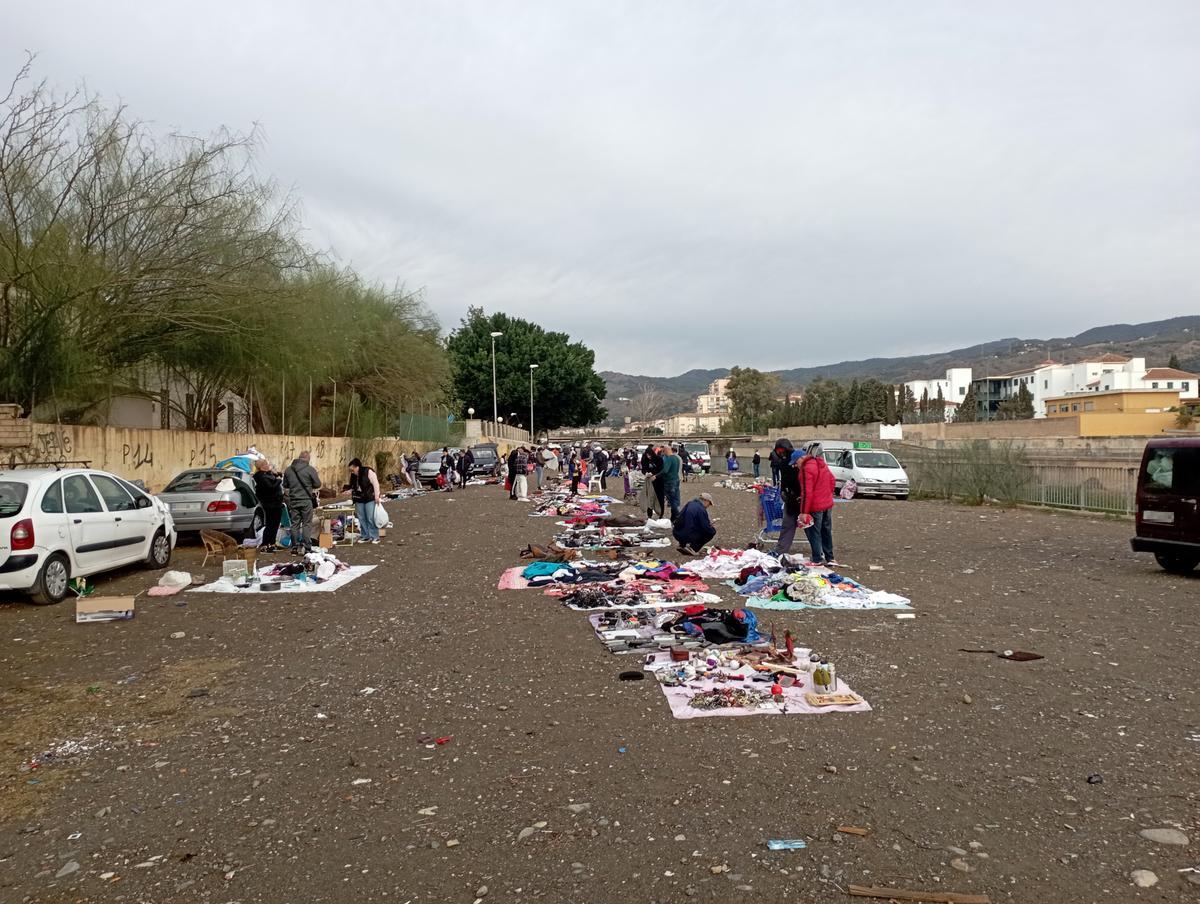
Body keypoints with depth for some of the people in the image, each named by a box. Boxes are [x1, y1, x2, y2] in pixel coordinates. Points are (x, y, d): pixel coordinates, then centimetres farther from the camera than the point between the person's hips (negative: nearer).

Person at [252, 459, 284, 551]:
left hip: (276, 503, 10)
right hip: (270, 505, -10)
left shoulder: (269, 473, 12)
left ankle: (272, 544, 23)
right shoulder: (261, 477, -18)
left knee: (275, 524, 15)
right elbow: (271, 487, -28)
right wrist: (279, 480, -14)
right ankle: (264, 545, -2)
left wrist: (276, 475, -2)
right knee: (270, 525, -6)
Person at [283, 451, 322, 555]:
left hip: (293, 501, 4)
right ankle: (307, 548, -1)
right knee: (306, 524, 0)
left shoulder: (288, 469, 5)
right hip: (306, 500, -4)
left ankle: (295, 548, 11)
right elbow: (318, 485, -5)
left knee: (295, 524, 8)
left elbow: (285, 485, 14)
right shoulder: (310, 469, -10)